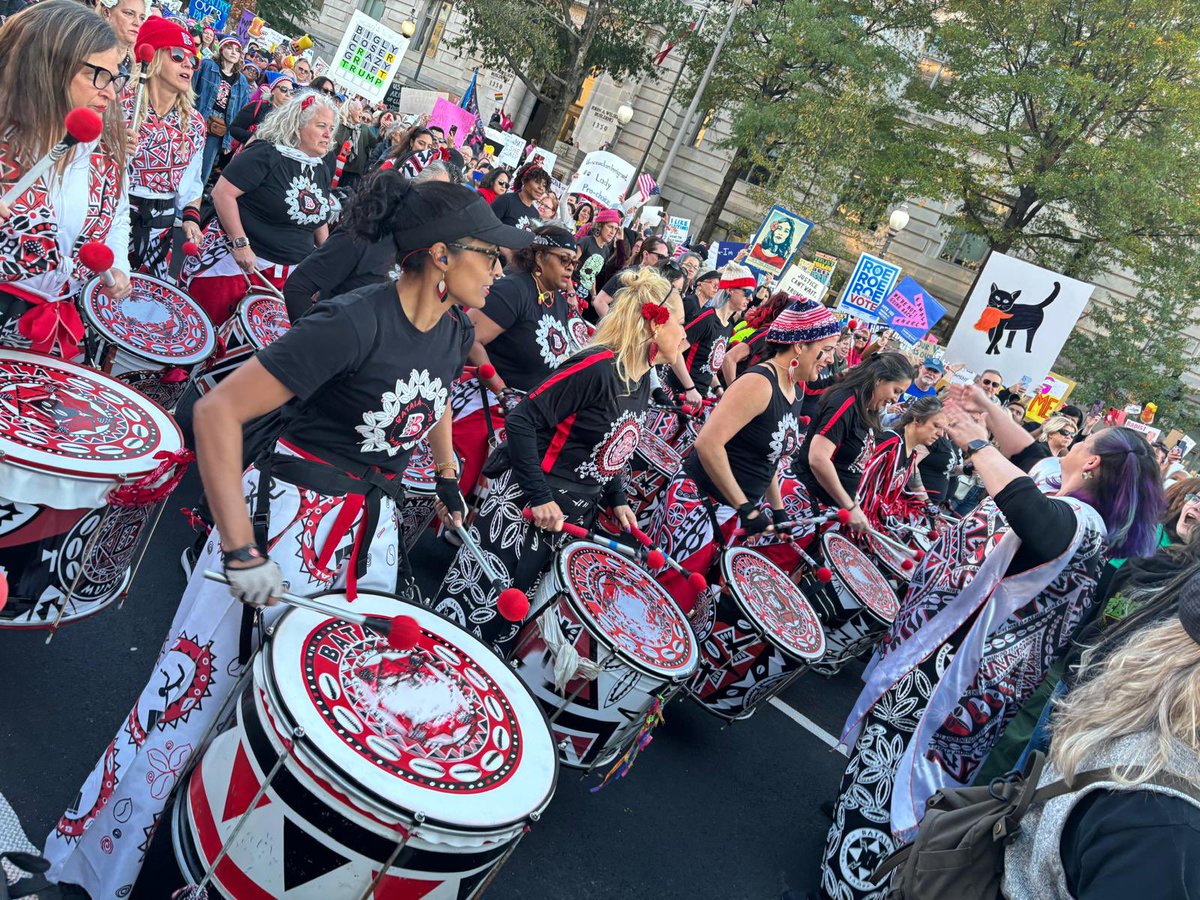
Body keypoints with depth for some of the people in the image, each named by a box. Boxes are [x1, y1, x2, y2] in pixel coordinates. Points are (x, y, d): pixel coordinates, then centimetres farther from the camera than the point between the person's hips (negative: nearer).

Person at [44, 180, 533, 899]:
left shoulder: (457, 332, 0)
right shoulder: (353, 322, -24)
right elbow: (218, 411, -24)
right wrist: (240, 551, -25)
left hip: (375, 530, 7)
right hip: (286, 515, -7)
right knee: (201, 688, 3)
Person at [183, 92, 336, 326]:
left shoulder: (321, 170, 11)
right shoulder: (267, 154, -12)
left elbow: (319, 220, 23)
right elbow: (223, 193, -17)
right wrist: (241, 244, -22)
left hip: (286, 276, 7)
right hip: (237, 263, -6)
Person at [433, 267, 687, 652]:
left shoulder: (642, 380, 7)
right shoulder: (597, 365, -20)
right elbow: (521, 421, -21)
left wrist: (617, 499, 11)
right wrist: (540, 497, -22)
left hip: (574, 515, 8)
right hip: (523, 504, -8)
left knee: (506, 631, 14)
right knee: (468, 613, -3)